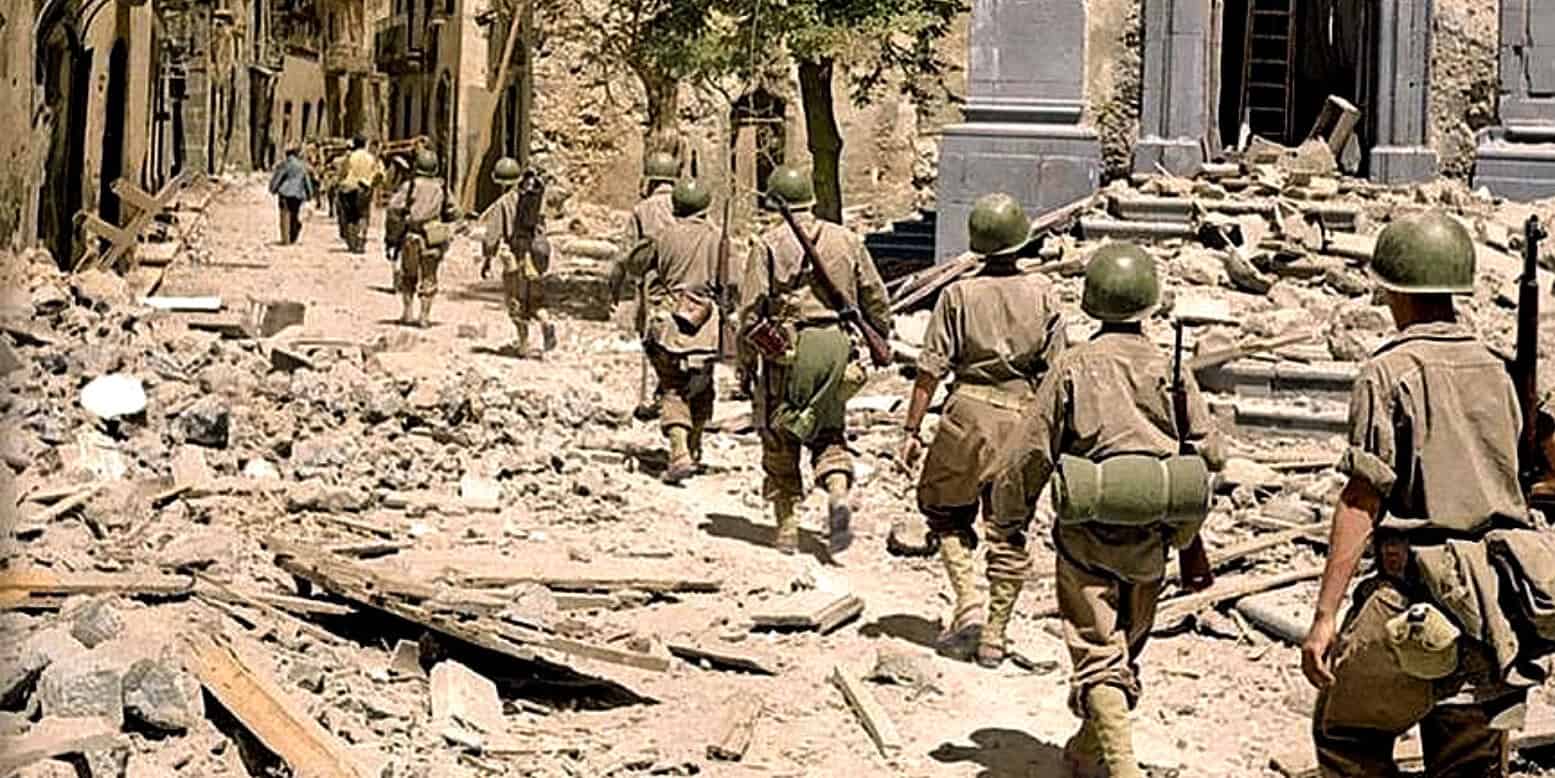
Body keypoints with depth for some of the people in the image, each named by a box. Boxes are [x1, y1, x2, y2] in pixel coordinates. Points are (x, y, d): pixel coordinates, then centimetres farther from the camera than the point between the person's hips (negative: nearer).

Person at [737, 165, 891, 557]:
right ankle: (839, 492, -11)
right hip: (837, 347, 3)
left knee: (780, 441, 10)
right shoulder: (846, 240, 7)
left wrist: (746, 362, 4)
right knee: (829, 433, 16)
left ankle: (787, 527, 10)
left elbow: (751, 308, -5)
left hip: (787, 351, -3)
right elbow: (876, 299, 10)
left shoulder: (769, 245, -3)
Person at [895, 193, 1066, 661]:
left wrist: (912, 431, -1)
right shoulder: (1042, 293, 1)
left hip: (969, 412, -2)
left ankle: (968, 607, -1)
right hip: (1023, 417, 2)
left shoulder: (959, 294, -5)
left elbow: (931, 369, -6)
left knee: (947, 514, 16)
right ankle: (996, 635, 14)